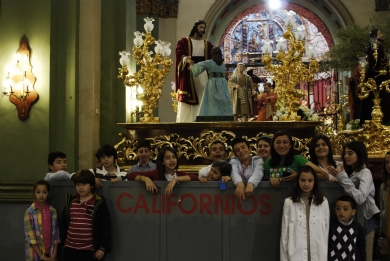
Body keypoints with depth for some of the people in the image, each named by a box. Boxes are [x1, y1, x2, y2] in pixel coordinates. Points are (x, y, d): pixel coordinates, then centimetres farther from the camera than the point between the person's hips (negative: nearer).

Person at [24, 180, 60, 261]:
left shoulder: (53, 211, 4)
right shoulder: (30, 212, -6)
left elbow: (55, 233, 5)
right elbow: (30, 236, -9)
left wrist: (54, 253, -3)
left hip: (50, 253, 3)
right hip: (36, 254, -3)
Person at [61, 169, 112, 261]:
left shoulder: (98, 203, -6)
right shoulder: (70, 201, 7)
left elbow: (105, 227, -6)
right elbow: (64, 223, 16)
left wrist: (103, 247, -10)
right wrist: (64, 241, 15)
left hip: (88, 250, -4)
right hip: (70, 248, 4)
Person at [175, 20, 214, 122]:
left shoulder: (207, 44, 19)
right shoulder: (184, 41, 7)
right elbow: (179, 54, -8)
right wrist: (186, 59, -28)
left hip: (203, 72, 4)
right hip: (189, 73, -3)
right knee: (187, 99, -8)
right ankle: (185, 122, -9)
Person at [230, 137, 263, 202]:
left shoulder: (257, 160, 4)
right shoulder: (234, 160, 7)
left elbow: (257, 173, -17)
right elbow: (234, 172, -14)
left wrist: (250, 184, -37)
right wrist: (240, 184, -35)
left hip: (255, 192, -1)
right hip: (239, 193, 1)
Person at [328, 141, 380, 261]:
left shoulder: (365, 172, -10)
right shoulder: (350, 172, 15)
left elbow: (360, 198, -25)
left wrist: (342, 177, -22)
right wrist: (339, 178, -3)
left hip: (364, 221, -7)